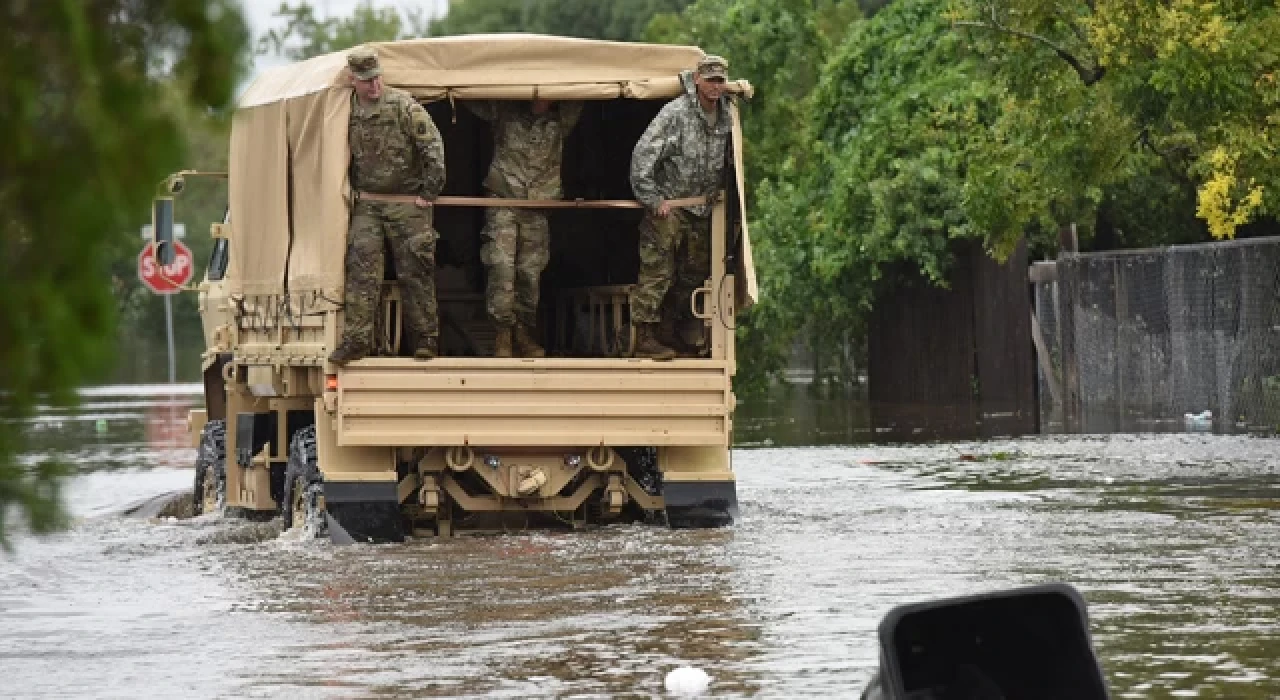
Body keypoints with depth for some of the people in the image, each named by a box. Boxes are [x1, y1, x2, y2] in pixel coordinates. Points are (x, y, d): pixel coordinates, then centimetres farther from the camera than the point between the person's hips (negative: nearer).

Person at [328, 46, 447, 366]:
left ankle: (425, 339, 11)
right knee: (361, 267, -10)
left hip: (407, 204, -3)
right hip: (366, 204, 3)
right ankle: (356, 339, -12)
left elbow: (434, 148, -7)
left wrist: (429, 192, -7)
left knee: (415, 272, 1)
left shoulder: (404, 105, -8)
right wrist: (349, 193, 15)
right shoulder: (348, 111, 4)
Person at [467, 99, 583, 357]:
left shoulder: (560, 120, 6)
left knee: (530, 273, 3)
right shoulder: (505, 112, 2)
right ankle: (503, 332, -6)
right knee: (501, 266, -12)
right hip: (503, 201, -2)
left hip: (538, 210, 2)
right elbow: (471, 99, 5)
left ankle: (523, 333, 13)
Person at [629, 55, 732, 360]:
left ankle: (668, 333, 23)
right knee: (658, 271, -10)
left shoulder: (725, 115, 6)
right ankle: (644, 338, -8)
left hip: (701, 209, 8)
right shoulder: (675, 113, -16)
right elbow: (642, 155, -17)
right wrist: (653, 199, -18)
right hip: (667, 206, -8)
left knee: (694, 273, 12)